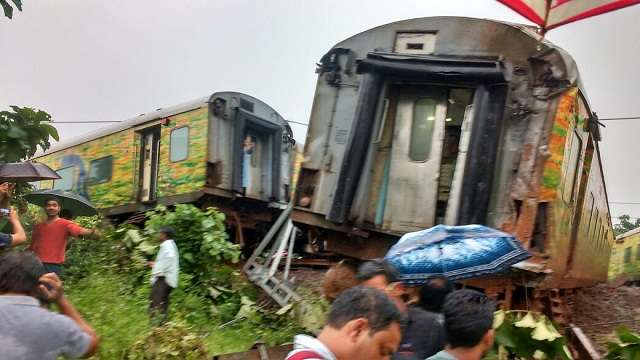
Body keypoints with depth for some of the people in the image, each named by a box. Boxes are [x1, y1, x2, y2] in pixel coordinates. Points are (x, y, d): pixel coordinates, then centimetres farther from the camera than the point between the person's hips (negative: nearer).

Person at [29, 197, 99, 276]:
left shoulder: (65, 224, 0)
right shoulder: (38, 227, 17)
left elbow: (80, 231, -18)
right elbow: (32, 247, 22)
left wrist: (91, 232, -39)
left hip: (53, 266, -5)